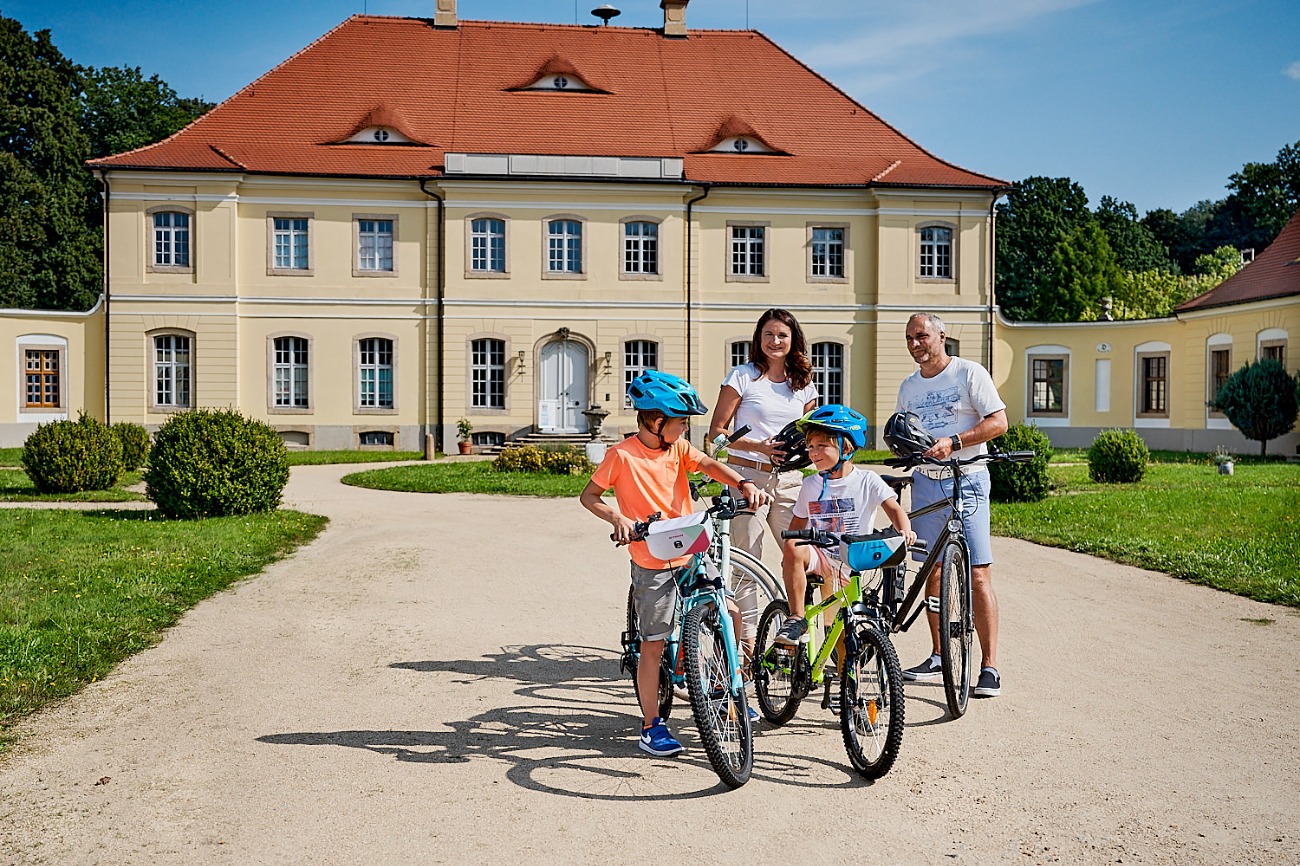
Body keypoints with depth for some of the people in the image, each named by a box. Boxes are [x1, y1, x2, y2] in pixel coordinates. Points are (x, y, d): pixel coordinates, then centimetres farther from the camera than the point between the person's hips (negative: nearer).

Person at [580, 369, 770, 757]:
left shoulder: (678, 447, 5)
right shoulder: (622, 455, -10)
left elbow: (707, 464, -11)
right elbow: (588, 496, -3)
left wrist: (743, 484, -29)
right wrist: (617, 517, -21)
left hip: (691, 554, 5)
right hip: (652, 564, -5)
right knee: (652, 645, 0)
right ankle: (651, 727, 13)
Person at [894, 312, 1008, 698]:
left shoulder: (969, 373, -2)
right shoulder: (908, 387, 15)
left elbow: (999, 422, -9)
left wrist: (953, 441, -19)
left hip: (967, 482, -6)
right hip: (926, 483, 6)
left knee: (978, 575, -9)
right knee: (933, 571, 9)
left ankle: (989, 666, -5)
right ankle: (939, 656, 20)